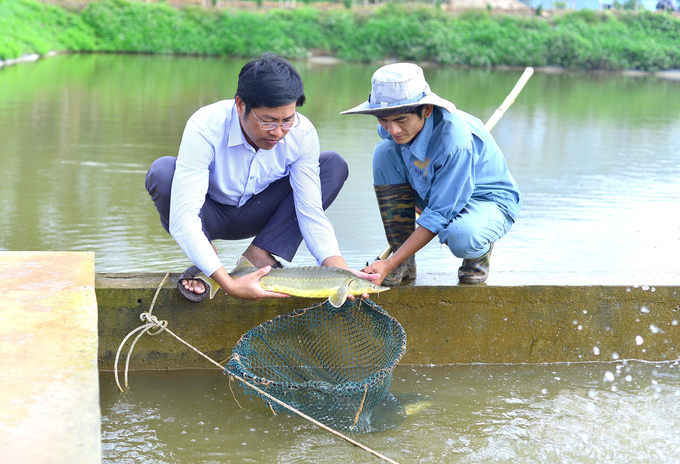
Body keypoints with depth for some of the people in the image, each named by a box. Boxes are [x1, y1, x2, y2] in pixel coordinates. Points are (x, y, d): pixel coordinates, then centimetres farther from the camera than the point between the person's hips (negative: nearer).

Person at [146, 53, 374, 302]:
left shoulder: (302, 134, -23)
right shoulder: (204, 129, -35)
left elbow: (311, 212, -20)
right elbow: (182, 221, -40)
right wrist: (228, 284, -50)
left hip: (253, 215, 3)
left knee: (334, 165, -15)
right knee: (161, 172, -35)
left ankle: (259, 257, -18)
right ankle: (205, 260, -11)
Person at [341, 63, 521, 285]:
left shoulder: (456, 139, -36)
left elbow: (439, 215, -32)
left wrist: (390, 264, -35)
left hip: (489, 202, -6)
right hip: (434, 196, 7)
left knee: (461, 237, -42)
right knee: (384, 152, -18)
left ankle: (480, 250, 2)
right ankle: (405, 266, -9)